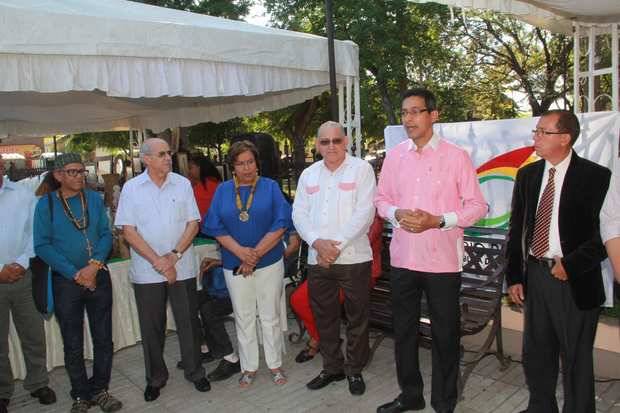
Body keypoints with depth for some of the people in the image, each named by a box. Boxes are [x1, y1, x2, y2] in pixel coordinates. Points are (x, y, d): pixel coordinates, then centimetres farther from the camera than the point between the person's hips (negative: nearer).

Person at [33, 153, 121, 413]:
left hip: (99, 277, 2)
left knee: (103, 339, 8)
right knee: (73, 345, 10)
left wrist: (94, 265, -16)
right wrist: (75, 274, -14)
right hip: (66, 281, -2)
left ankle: (100, 389, 26)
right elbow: (42, 245, -7)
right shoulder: (46, 203, -3)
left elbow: (106, 234, 1)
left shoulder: (95, 199, 5)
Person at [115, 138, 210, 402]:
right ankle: (155, 378, 29)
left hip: (182, 268, 1)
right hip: (146, 271, 0)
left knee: (188, 322, 10)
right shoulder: (131, 188, -3)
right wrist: (157, 261, -14)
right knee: (151, 327, 11)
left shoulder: (183, 184, 1)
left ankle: (194, 371, 28)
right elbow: (128, 231, -6)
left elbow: (193, 224, 0)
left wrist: (174, 255, -13)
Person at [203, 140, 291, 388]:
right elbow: (215, 227, -2)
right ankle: (249, 367, 26)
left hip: (269, 262, -1)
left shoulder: (270, 187, 0)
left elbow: (281, 223, -9)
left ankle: (275, 365, 25)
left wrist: (256, 253, -15)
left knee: (270, 316, 9)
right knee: (243, 318, 11)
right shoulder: (223, 190, 5)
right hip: (235, 264, 2)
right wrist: (242, 252, -16)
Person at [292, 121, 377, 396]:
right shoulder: (308, 175, 12)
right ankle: (332, 367, 32)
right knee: (324, 316, 15)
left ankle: (354, 370, 26)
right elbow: (299, 213, 6)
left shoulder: (361, 169, -3)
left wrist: (336, 245, -16)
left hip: (353, 258, -4)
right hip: (317, 259, 5)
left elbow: (365, 212, -12)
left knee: (357, 317, 7)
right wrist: (318, 242, -11)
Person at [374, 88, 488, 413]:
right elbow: (381, 199, 12)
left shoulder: (456, 156, -6)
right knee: (403, 331, 16)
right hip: (402, 257, 4)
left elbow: (477, 205, -4)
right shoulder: (394, 156, 6)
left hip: (442, 260, -4)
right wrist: (396, 213, -10)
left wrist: (438, 221, -17)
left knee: (445, 335, 10)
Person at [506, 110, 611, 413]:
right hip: (535, 275, 5)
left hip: (575, 280, -4)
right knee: (536, 354, 16)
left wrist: (571, 265, -16)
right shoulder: (527, 175, 6)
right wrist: (514, 276, 6)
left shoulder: (595, 176, -8)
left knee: (576, 359, 10)